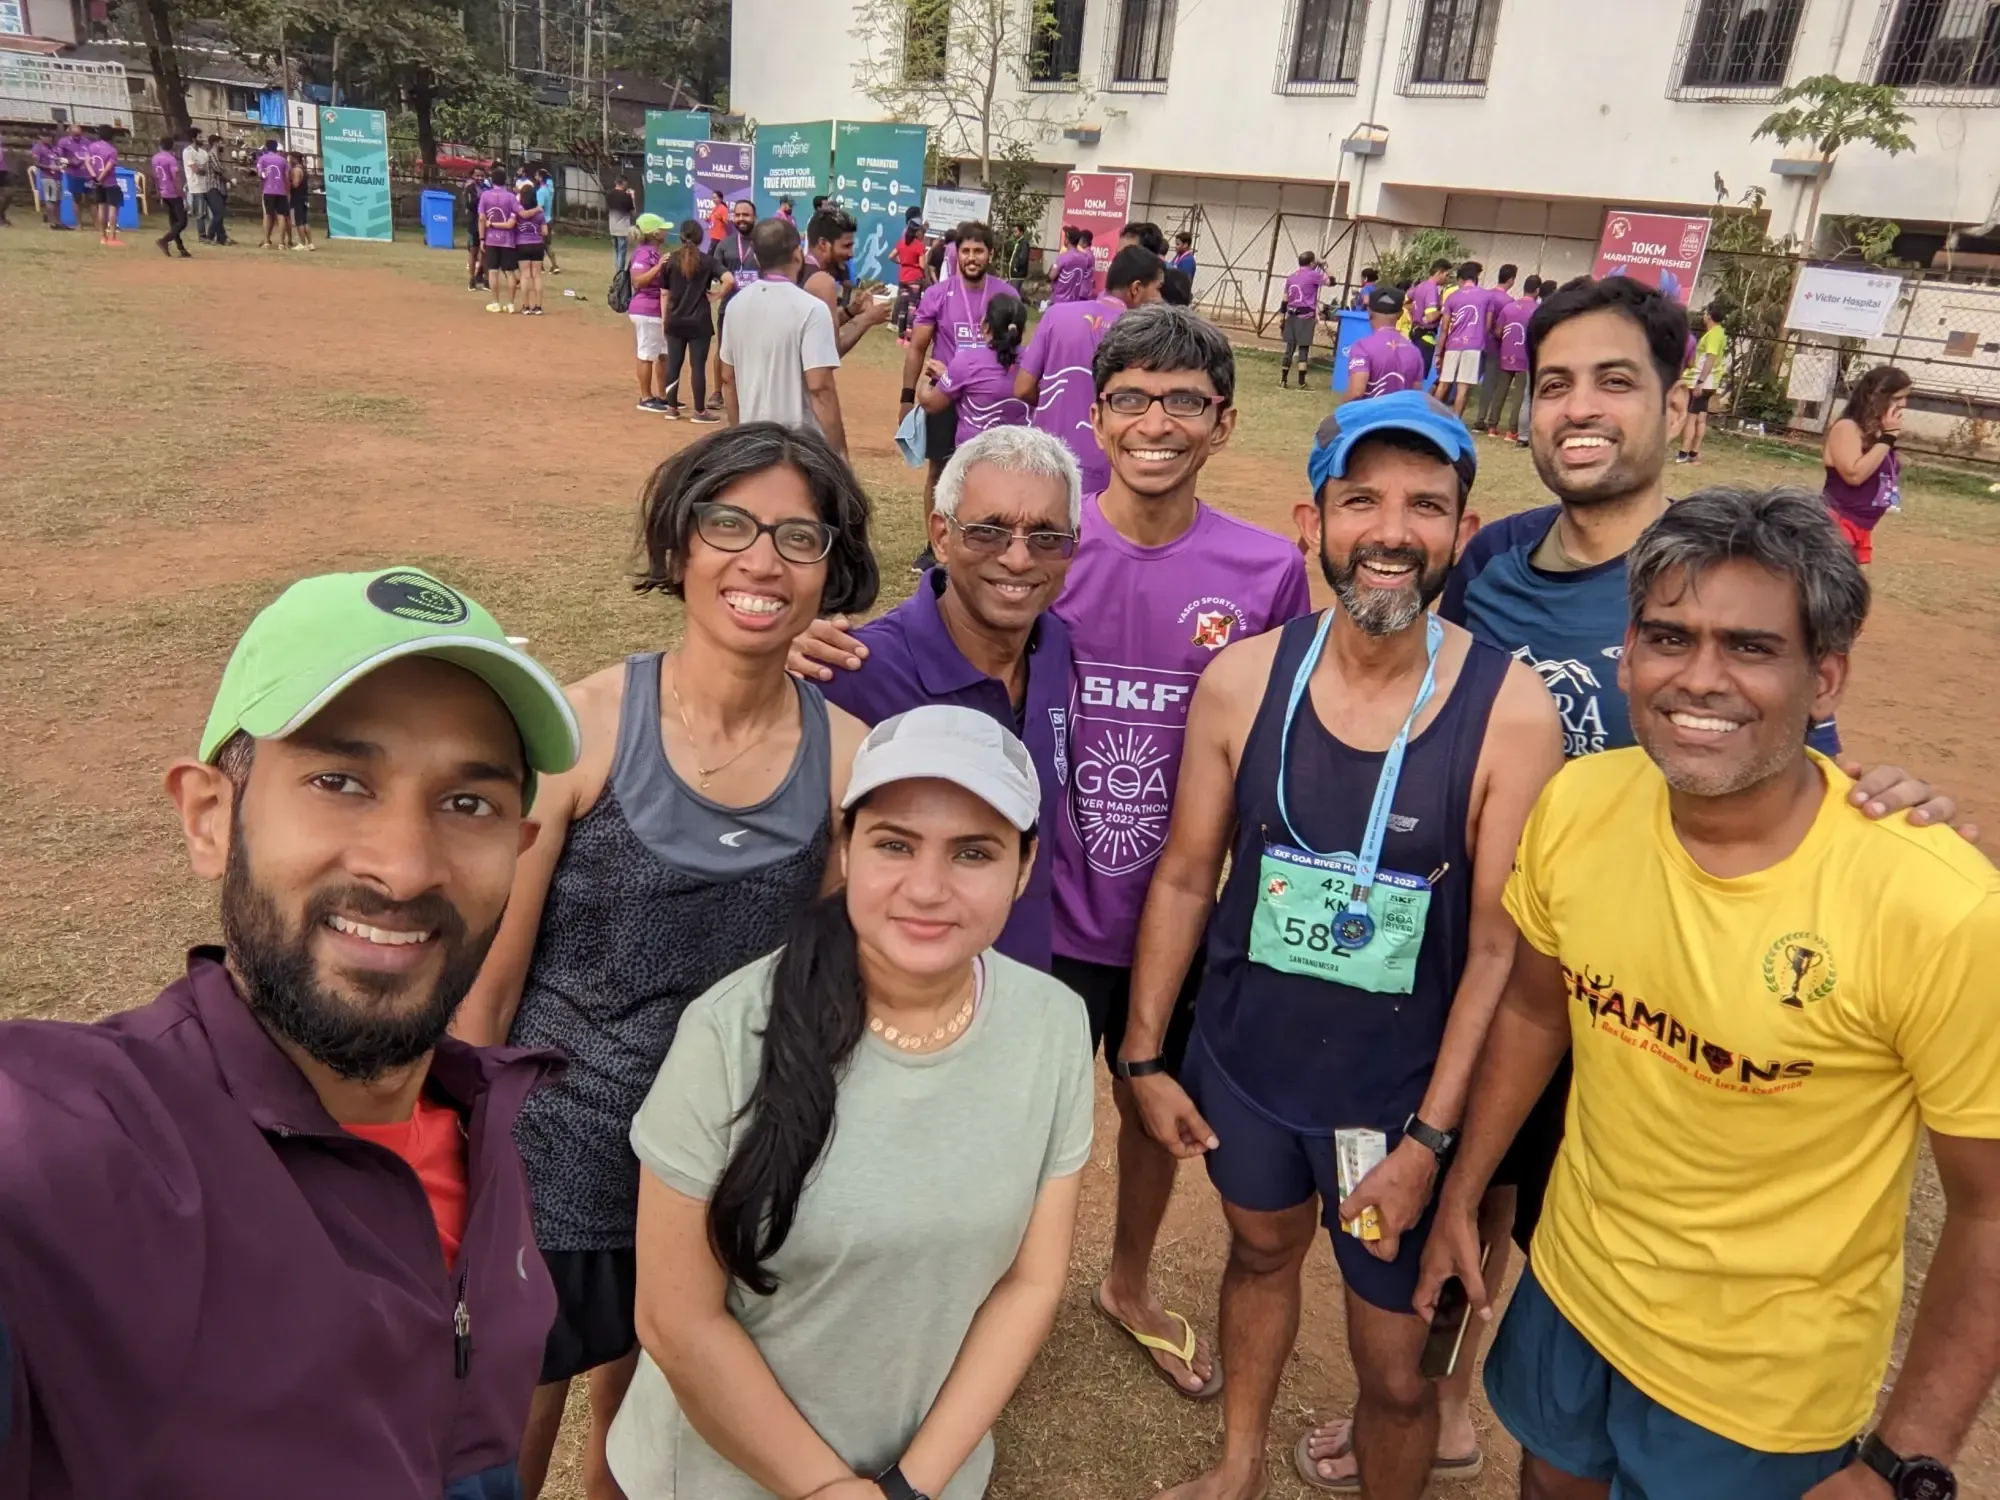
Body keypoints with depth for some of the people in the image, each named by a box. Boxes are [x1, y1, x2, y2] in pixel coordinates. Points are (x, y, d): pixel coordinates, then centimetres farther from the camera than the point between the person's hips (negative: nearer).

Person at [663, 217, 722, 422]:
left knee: (673, 364, 10)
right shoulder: (707, 260, -4)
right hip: (699, 322, -3)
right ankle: (700, 411, 7)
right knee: (698, 365, 2)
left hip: (675, 321, 3)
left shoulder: (672, 260, 2)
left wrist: (665, 320, 12)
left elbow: (665, 294, 5)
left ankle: (672, 408, 16)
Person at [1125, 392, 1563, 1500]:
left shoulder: (1510, 712, -18)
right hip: (1241, 1062, 3)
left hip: (1399, 1095, -3)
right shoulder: (1243, 680, -10)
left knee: (1396, 1368, 9)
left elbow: (1498, 950, -14)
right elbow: (1185, 879, -1)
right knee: (1261, 1250, 27)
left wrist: (1427, 1141, -13)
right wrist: (1144, 1058, 2)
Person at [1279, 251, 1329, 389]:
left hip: (1291, 316, 6)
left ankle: (1283, 380, 11)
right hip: (1306, 317, -6)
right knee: (1303, 349, -4)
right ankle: (1301, 383, -6)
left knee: (1289, 348, 10)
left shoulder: (1290, 277, 13)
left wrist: (1283, 318, 19)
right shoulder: (1313, 275, -6)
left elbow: (1285, 300, 14)